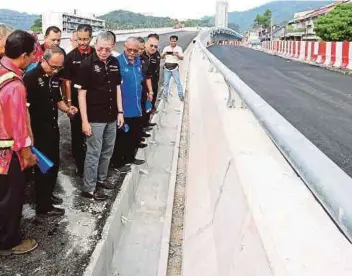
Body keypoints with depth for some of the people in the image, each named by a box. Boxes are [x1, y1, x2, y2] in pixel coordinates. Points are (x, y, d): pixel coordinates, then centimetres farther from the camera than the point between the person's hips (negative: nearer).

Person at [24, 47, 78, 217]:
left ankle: (48, 194, 37)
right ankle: (43, 206, 14)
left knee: (54, 164, 17)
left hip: (53, 128, 8)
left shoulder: (54, 78, 7)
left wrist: (67, 109, 0)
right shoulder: (31, 77, -16)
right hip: (38, 131, -8)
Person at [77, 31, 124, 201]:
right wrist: (84, 120, -16)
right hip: (95, 118, -6)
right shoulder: (87, 64, -12)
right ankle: (89, 188, 13)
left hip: (111, 116, 6)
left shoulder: (115, 63, 5)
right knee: (93, 153, 1)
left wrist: (120, 112, 9)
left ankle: (101, 179, 34)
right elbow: (82, 93, -12)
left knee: (107, 151, 17)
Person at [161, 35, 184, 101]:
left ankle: (181, 95, 4)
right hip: (167, 68, 2)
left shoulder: (179, 48, 3)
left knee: (178, 82, -3)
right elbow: (162, 57, 7)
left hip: (175, 68, -2)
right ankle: (165, 95, 16)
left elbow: (182, 58, -3)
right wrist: (164, 54, -16)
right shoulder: (166, 48, 7)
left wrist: (178, 55, -24)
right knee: (166, 82, 6)